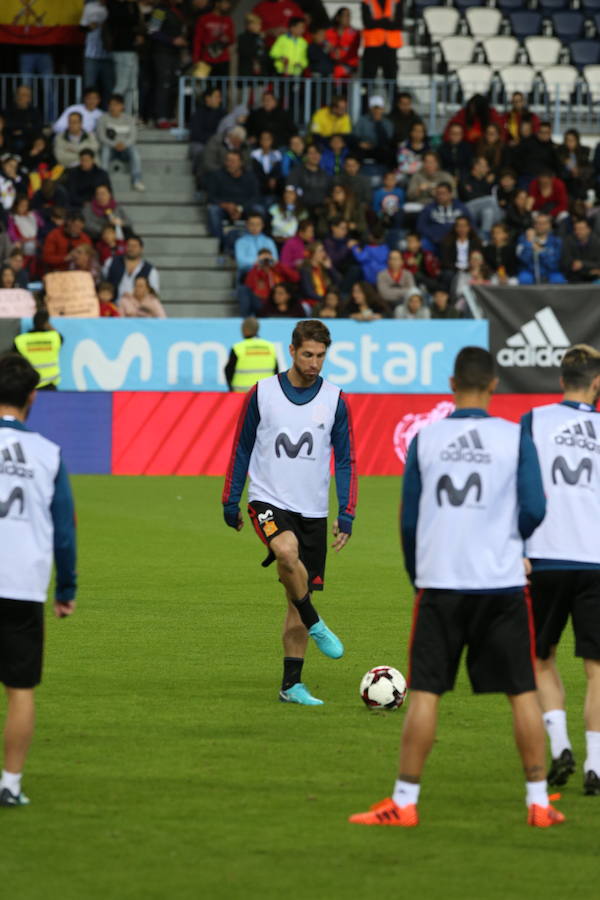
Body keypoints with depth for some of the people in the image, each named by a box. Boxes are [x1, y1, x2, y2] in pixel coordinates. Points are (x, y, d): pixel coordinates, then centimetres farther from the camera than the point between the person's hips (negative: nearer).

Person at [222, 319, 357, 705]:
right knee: (288, 551, -34)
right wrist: (231, 502, 7)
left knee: (299, 598, 5)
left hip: (313, 510, 2)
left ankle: (292, 685, 11)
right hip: (268, 500, -2)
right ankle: (316, 625, -14)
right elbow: (241, 450, 7)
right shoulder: (262, 394, -2)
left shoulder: (334, 400, 1)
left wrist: (346, 515, -4)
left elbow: (346, 460, 4)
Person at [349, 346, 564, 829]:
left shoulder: (424, 439, 2)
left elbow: (409, 519, 6)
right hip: (502, 582, -1)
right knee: (523, 691, 6)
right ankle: (539, 801, 7)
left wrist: (416, 576, 20)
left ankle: (404, 802, 2)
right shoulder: (515, 437, -2)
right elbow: (534, 510, -5)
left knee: (424, 692, 3)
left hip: (439, 584, 1)